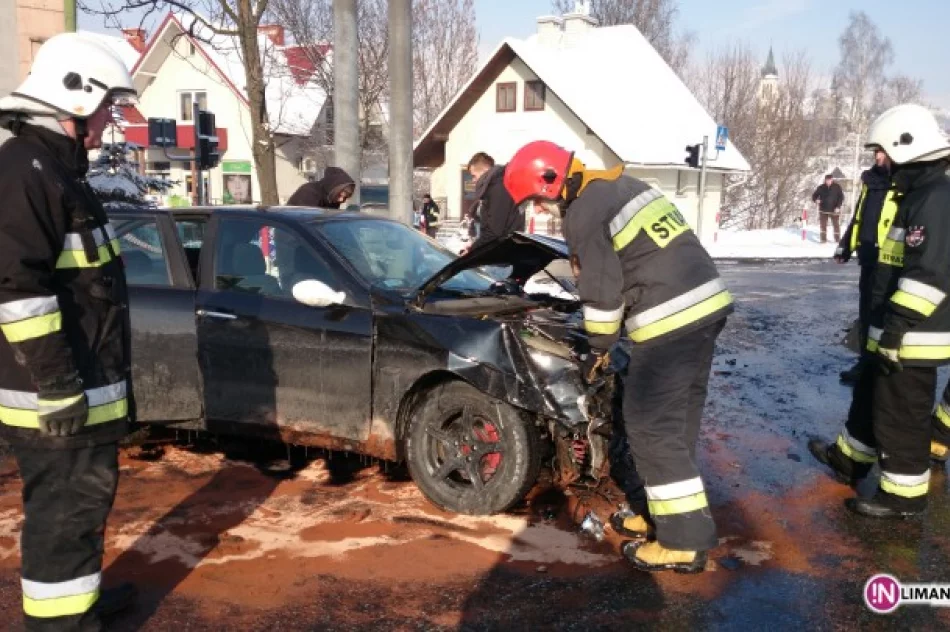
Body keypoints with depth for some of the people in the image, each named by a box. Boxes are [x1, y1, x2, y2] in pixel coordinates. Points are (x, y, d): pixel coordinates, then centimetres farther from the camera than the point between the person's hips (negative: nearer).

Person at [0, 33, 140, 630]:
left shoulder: (57, 167, 16)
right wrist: (57, 384, -23)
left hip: (81, 382, 10)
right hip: (57, 392, -10)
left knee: (84, 496, 21)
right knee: (65, 506, 0)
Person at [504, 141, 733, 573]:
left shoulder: (583, 215, -9)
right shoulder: (621, 186, 20)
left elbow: (602, 291, -7)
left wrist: (598, 349, 9)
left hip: (671, 321, -10)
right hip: (707, 302, 10)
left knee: (651, 425, -2)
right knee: (677, 420, 17)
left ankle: (685, 540, 4)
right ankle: (666, 513, 30)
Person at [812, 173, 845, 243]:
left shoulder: (837, 187, -3)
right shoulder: (821, 187, 1)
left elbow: (841, 197, -1)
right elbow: (814, 195, 7)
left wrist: (838, 207, -11)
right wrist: (816, 199, -16)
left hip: (833, 210, -1)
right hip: (823, 209, 1)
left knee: (836, 224, 4)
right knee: (823, 225, 3)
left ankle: (837, 238, 15)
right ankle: (823, 239, 12)